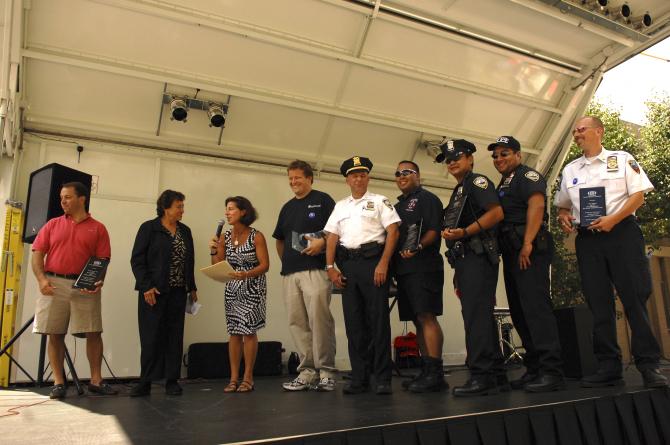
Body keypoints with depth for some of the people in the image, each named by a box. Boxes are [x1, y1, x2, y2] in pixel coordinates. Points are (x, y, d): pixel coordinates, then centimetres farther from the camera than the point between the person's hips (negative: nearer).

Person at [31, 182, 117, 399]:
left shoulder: (97, 228, 7)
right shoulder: (52, 224, 12)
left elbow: (102, 260, 1)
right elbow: (37, 254, 7)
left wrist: (99, 281, -16)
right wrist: (42, 279, -9)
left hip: (85, 287, -1)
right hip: (54, 284, 2)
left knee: (94, 333, -3)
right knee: (55, 334, 3)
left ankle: (96, 381, 6)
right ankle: (58, 382, 12)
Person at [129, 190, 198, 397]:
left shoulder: (185, 231, 12)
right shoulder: (149, 228, -2)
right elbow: (137, 260, -6)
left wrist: (192, 288, 12)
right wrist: (146, 287, -14)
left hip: (178, 292, 4)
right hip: (153, 292, -4)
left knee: (174, 336, 6)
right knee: (151, 337, -1)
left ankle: (172, 381, 14)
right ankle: (145, 382, 9)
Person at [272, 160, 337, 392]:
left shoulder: (322, 200, 5)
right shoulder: (287, 208, 22)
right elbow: (279, 240, 28)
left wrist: (322, 242, -18)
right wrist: (285, 260, 15)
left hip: (315, 270, -6)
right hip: (290, 273, 7)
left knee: (319, 319, -11)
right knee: (297, 323, 5)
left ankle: (326, 371, -1)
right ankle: (307, 371, 12)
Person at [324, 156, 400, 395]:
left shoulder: (379, 201, 7)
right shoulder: (340, 206, 20)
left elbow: (393, 232, -3)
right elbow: (332, 237, 14)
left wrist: (383, 264, -13)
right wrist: (330, 267, 2)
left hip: (373, 260, -4)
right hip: (347, 264, 4)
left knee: (378, 319, -4)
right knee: (353, 321, 5)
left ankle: (383, 379, 2)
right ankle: (359, 377, 13)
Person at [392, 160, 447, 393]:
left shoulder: (427, 198, 2)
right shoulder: (398, 205, 25)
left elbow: (434, 230, -10)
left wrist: (418, 247, -26)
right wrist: (392, 263, 10)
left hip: (423, 266, -8)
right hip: (403, 268, 8)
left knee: (427, 317, -13)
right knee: (418, 321, 8)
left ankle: (435, 373, -11)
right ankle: (426, 371, 13)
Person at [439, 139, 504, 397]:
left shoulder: (477, 181, 1)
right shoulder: (457, 192, 26)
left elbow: (496, 213, -14)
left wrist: (464, 233, -21)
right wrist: (458, 272, 19)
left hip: (477, 257, -9)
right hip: (464, 260, 9)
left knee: (476, 315, -13)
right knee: (479, 317, 10)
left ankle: (481, 376, -10)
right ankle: (493, 374, 17)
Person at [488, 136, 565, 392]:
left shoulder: (528, 175, 0)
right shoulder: (503, 185, 26)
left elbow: (537, 205, -15)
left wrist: (527, 243, -23)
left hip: (529, 250, -9)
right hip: (511, 252, 9)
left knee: (536, 306, -14)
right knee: (520, 312, 8)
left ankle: (552, 372, -11)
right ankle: (534, 370, 14)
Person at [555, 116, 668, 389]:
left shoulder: (622, 159, 7)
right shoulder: (570, 170, 18)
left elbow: (638, 194, -2)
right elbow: (562, 205, 22)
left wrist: (613, 219, -15)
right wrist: (564, 217, -1)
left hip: (621, 233, -3)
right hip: (587, 239, 4)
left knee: (635, 298, -6)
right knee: (599, 304, 3)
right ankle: (609, 368, 9)